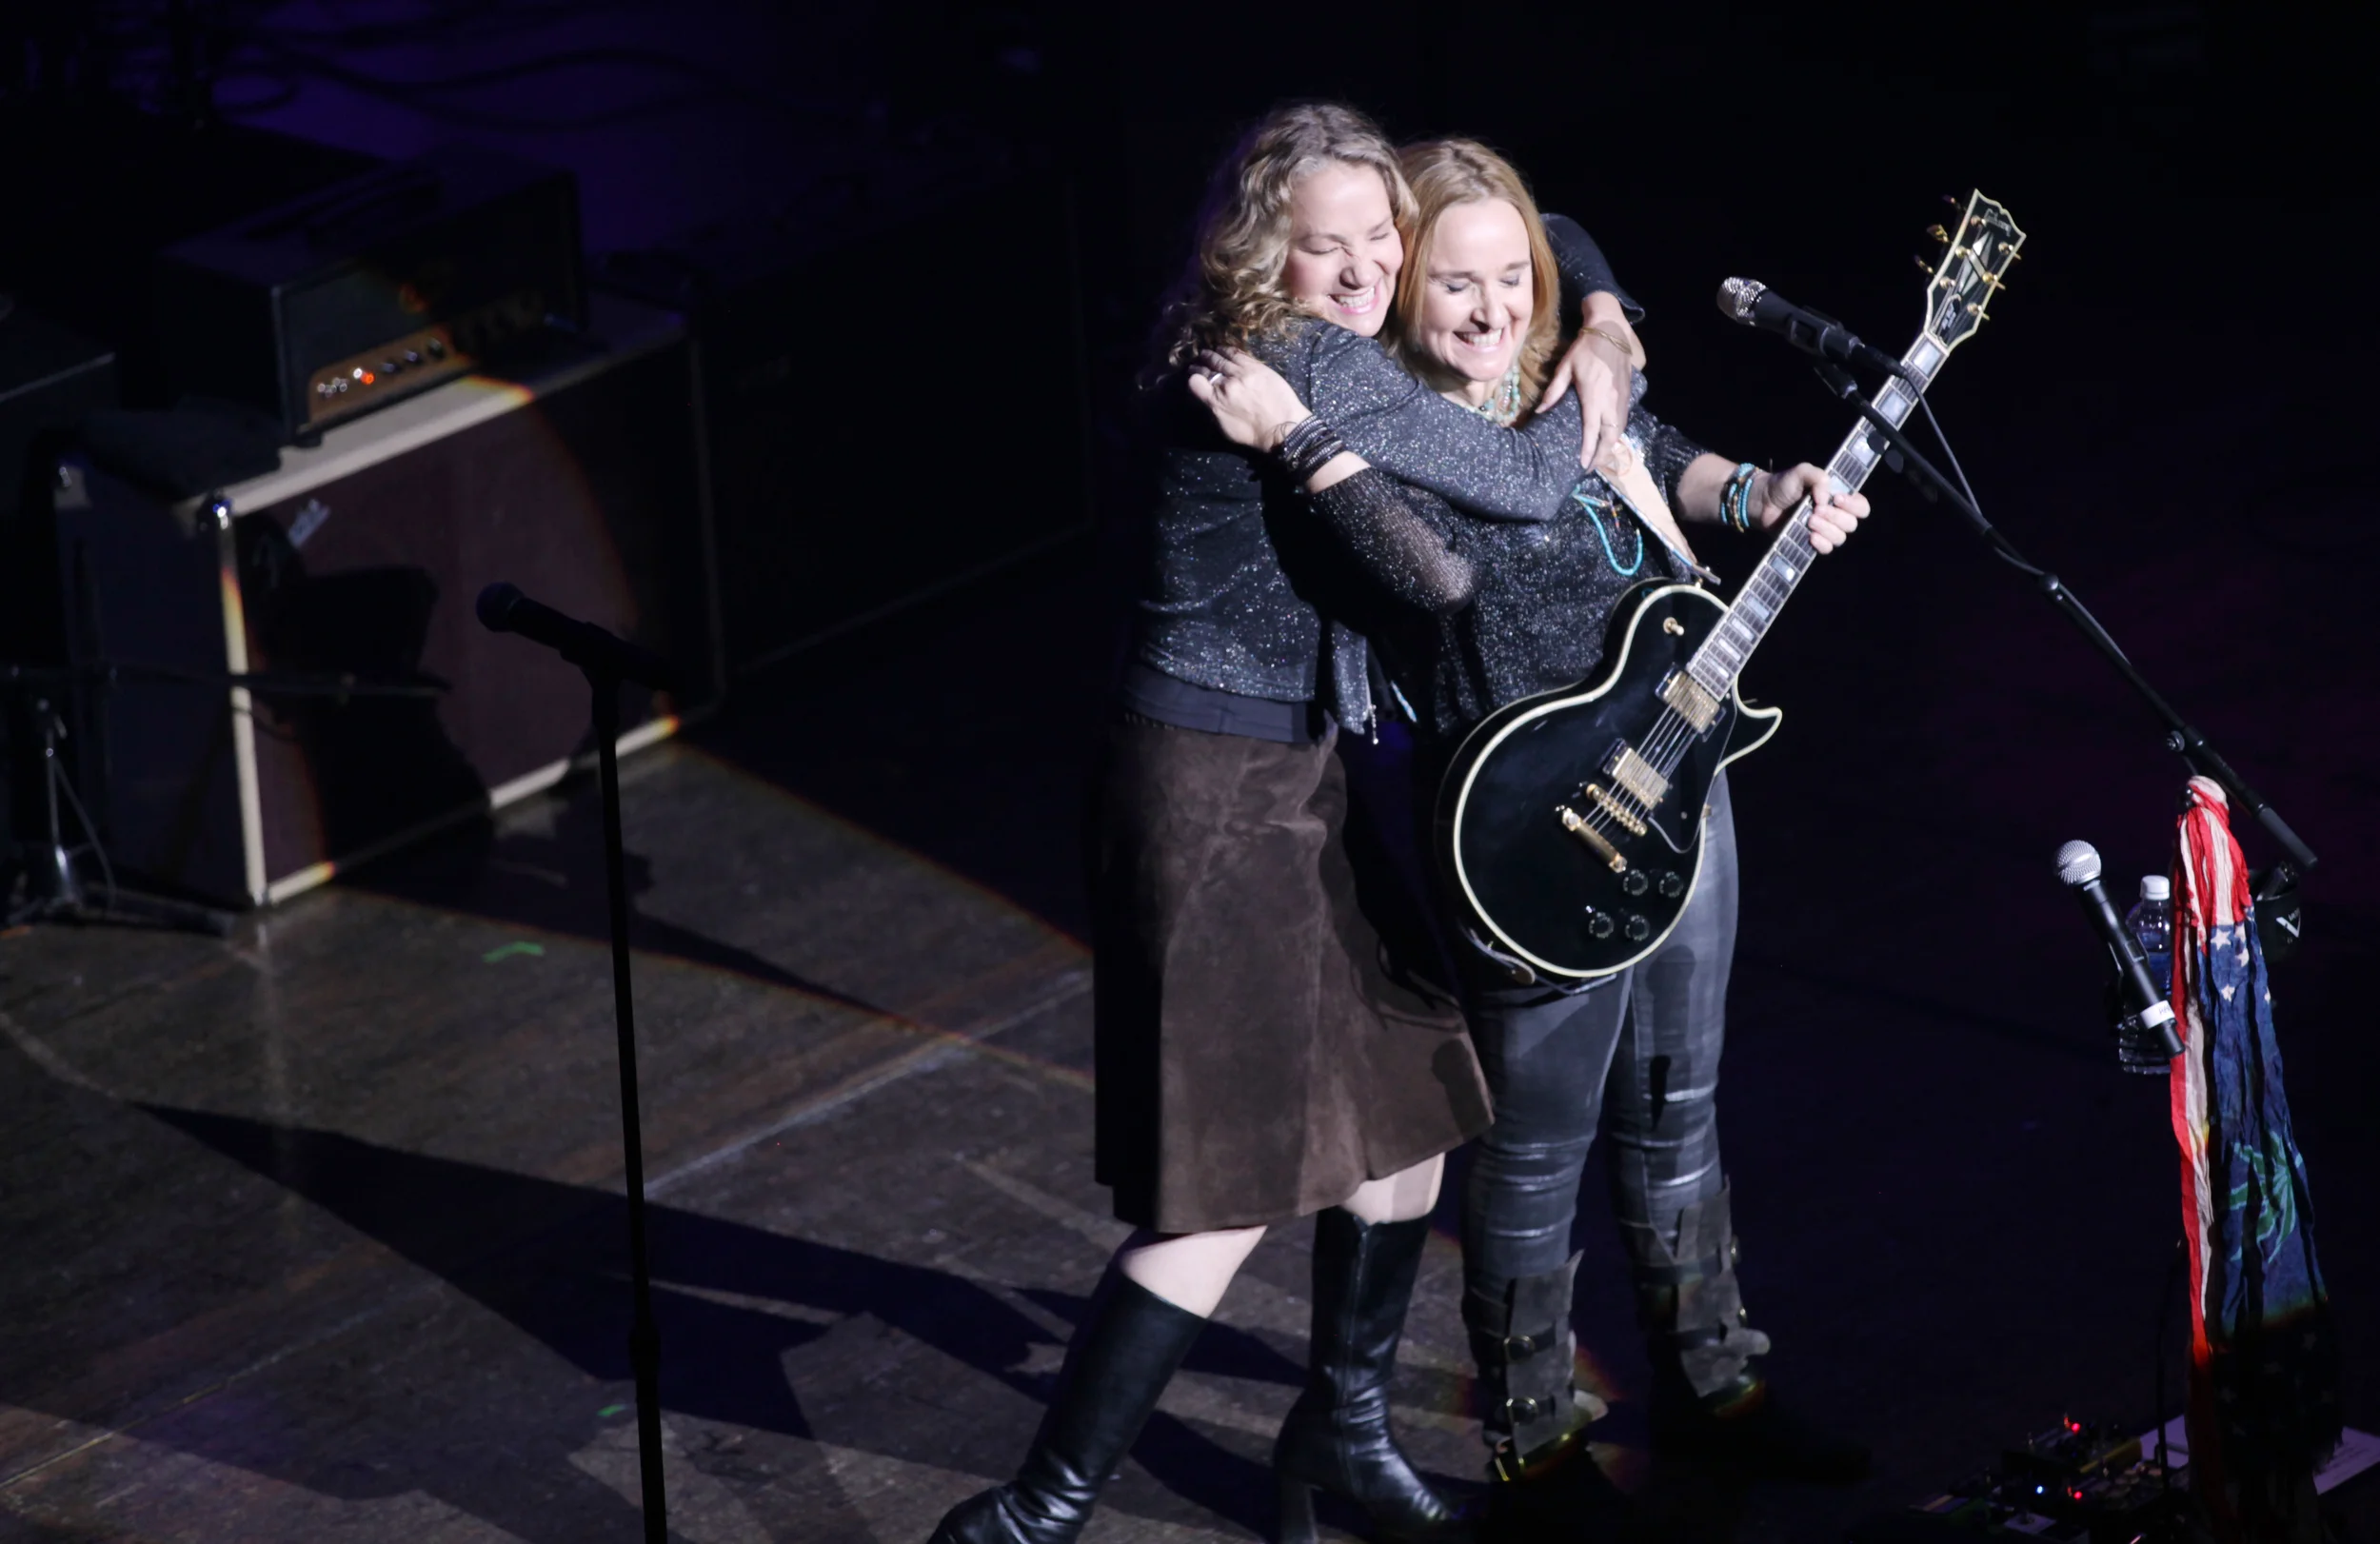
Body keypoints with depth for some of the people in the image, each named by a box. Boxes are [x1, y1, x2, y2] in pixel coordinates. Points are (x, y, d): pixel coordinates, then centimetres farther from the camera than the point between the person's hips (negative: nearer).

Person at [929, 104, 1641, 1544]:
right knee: (1234, 1184, -7)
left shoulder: (1348, 348, 6)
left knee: (1412, 1101, 19)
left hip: (1334, 775, 10)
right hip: (1224, 792, -10)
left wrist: (1604, 326, 7)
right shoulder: (1317, 366, -23)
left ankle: (1345, 1425, 39)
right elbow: (1531, 486, -20)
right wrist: (1603, 396, -3)